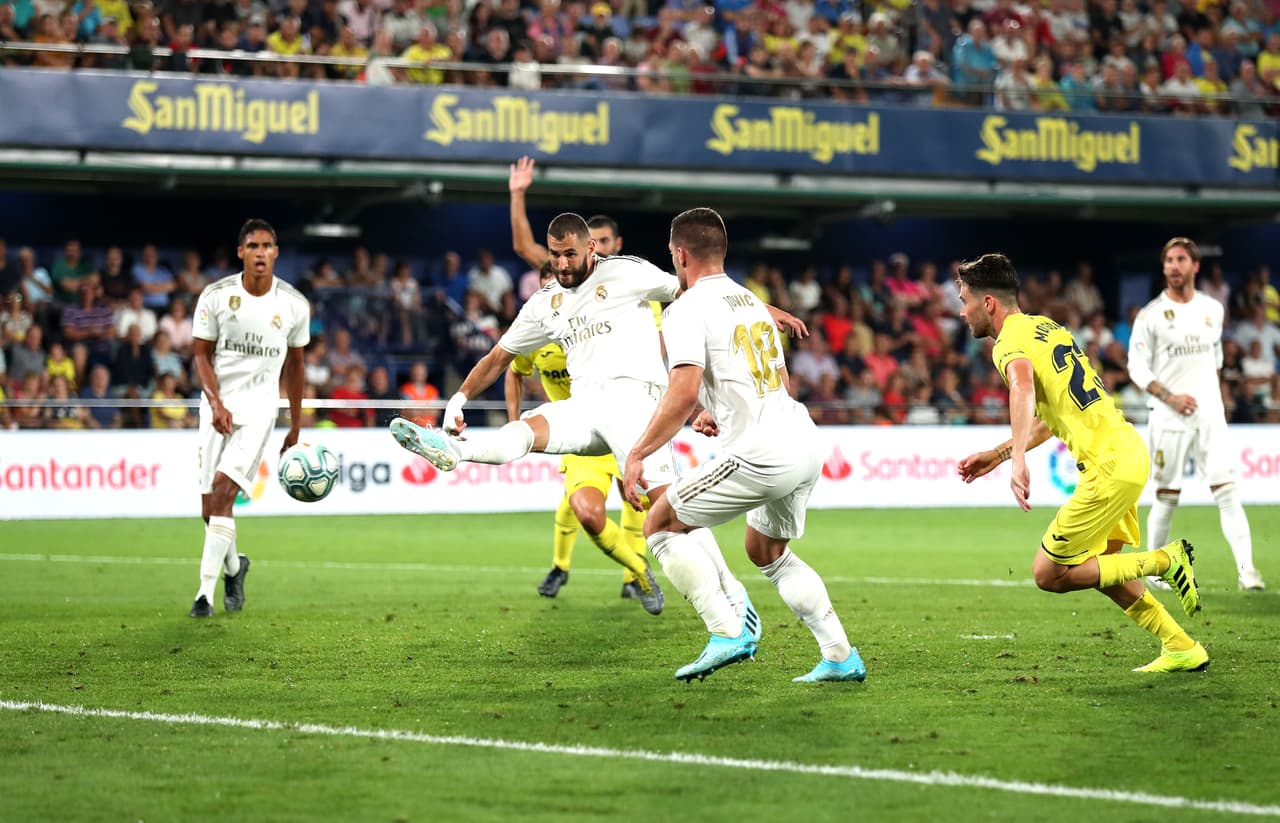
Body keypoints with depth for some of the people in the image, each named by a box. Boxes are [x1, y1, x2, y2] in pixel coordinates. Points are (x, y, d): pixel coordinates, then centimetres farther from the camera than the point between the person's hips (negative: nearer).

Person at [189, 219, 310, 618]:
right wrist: (216, 402, -16)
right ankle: (234, 567, 32)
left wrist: (295, 428, 16)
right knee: (210, 507, 1)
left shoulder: (294, 304, 0)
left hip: (260, 403, -1)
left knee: (224, 487, -21)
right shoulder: (215, 296, -3)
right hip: (218, 404, 1)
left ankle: (206, 590, -21)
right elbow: (202, 356, 1)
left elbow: (294, 365, 12)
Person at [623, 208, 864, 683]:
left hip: (762, 453, -9)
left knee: (661, 525, 5)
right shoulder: (752, 302, 22)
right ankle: (841, 657, 19)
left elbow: (684, 394, -18)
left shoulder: (687, 309, -5)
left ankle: (729, 631, -8)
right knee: (766, 552, 28)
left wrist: (638, 454, -13)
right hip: (807, 443, 9)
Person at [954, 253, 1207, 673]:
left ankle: (1165, 560, -3)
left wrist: (1018, 460, -49)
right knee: (1098, 565, 21)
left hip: (1109, 466, -9)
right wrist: (998, 454, 27)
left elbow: (1023, 387, -37)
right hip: (1128, 449, 9)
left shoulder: (1010, 342, -12)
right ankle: (1183, 650, 20)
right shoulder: (1043, 325, 18)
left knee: (1048, 574, -1)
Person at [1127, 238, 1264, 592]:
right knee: (1167, 496, 2)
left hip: (1210, 415, 3)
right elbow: (1137, 368, -5)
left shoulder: (1212, 309, 9)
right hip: (1169, 417, -3)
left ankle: (1246, 569, -14)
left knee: (1227, 490, -8)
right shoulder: (1151, 315, -4)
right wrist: (1170, 397, -16)